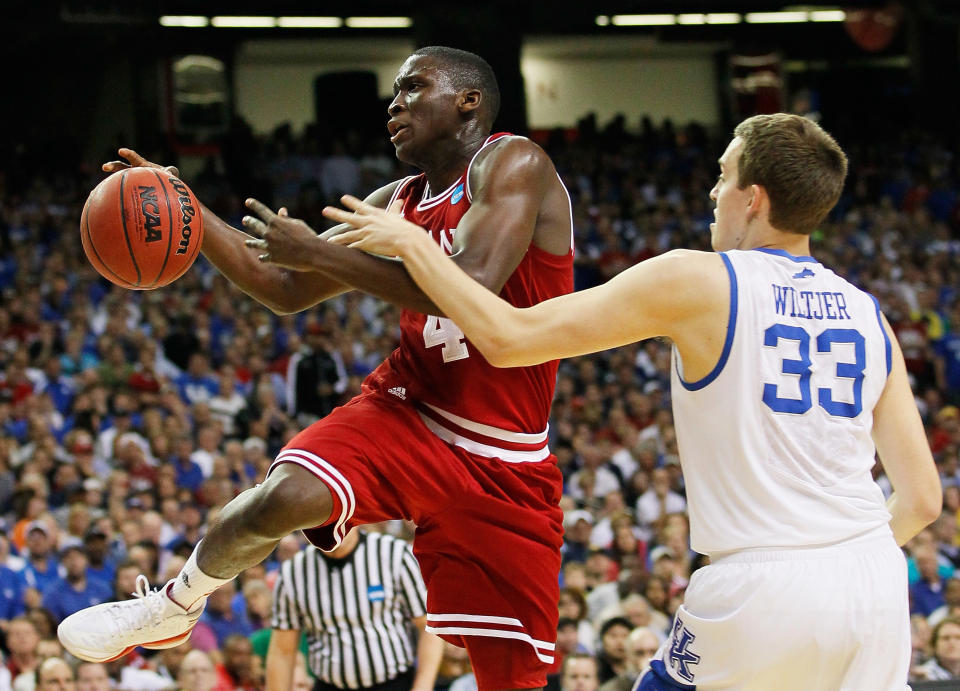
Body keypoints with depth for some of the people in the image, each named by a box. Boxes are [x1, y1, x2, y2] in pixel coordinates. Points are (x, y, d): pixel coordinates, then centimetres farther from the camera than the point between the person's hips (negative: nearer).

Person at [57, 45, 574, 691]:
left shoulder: (514, 165, -9)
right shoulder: (398, 202, 11)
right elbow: (287, 290, 19)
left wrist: (320, 252, -17)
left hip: (504, 463, -3)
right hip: (409, 412, 4)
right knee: (287, 495, -27)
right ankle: (173, 608, 0)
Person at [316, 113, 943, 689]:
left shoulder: (698, 282, -5)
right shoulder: (869, 315, 9)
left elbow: (508, 338, -6)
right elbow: (923, 498, 8)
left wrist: (411, 244, 6)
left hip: (761, 591, -4)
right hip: (876, 582, 4)